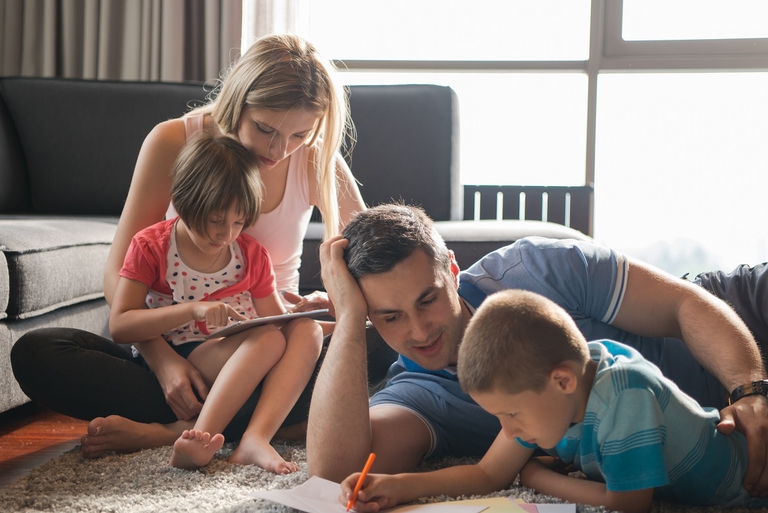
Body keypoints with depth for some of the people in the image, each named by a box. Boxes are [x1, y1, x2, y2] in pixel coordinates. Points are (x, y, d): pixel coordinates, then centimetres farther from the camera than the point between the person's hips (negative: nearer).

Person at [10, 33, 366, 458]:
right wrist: (162, 359, -27)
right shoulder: (173, 143, -9)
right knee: (34, 353, -24)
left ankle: (167, 431, -30)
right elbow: (119, 272, -10)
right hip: (173, 349, 0)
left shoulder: (316, 159, -5)